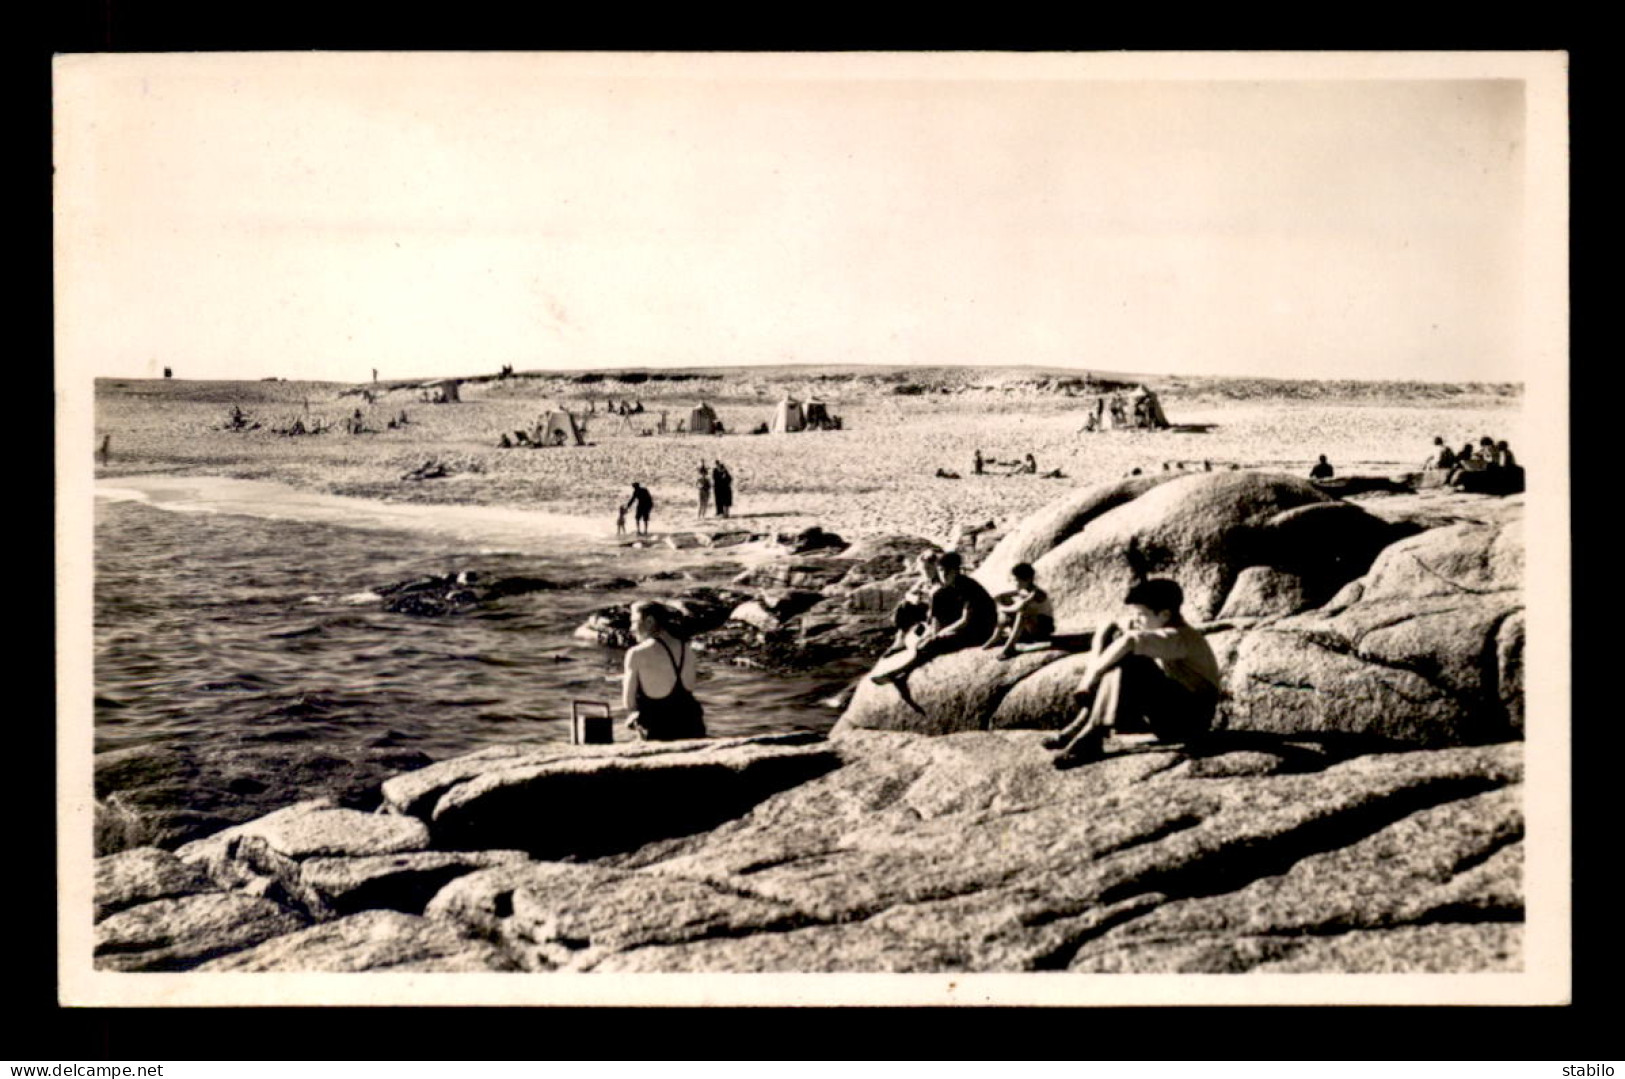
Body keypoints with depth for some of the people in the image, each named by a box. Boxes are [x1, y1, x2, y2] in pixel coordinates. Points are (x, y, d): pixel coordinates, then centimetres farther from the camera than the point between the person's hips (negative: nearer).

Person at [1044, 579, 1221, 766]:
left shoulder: (1180, 637, -22)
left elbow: (1130, 640, -39)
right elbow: (1109, 629, 8)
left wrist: (1093, 673, -29)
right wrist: (1095, 663, -10)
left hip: (1190, 718, -9)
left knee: (1129, 659, -27)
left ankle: (1092, 734, -27)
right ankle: (1084, 719, -8)